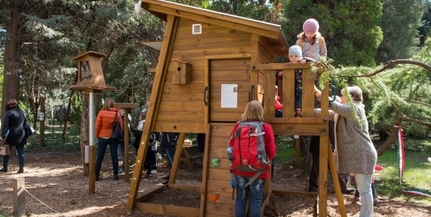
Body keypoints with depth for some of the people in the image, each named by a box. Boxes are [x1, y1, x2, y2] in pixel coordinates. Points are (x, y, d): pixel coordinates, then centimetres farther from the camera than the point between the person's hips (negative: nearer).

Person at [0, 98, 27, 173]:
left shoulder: (8, 113, -10)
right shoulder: (22, 112, 8)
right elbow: (25, 123, 16)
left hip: (11, 136, -5)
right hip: (20, 136, 5)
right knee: (21, 152, 5)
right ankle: (21, 168, 5)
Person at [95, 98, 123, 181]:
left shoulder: (101, 113, -8)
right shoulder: (117, 113, -4)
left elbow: (97, 125, -7)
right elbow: (121, 126, -1)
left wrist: (97, 135, 7)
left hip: (102, 137, -1)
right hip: (113, 137, 1)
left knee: (100, 157, 6)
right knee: (114, 156, 6)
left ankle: (96, 175, 11)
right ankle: (115, 175, 7)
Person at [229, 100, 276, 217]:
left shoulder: (238, 127, -4)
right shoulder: (266, 128, -11)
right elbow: (271, 152, -5)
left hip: (239, 170, 3)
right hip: (258, 171, -2)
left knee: (240, 199, 13)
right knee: (255, 201, 7)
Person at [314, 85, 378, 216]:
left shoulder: (355, 109, -13)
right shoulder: (344, 112, 17)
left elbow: (334, 105, -23)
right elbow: (328, 112, 14)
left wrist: (319, 93, -21)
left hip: (363, 155, -10)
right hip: (356, 155, 10)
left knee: (364, 189, -3)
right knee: (362, 188, 17)